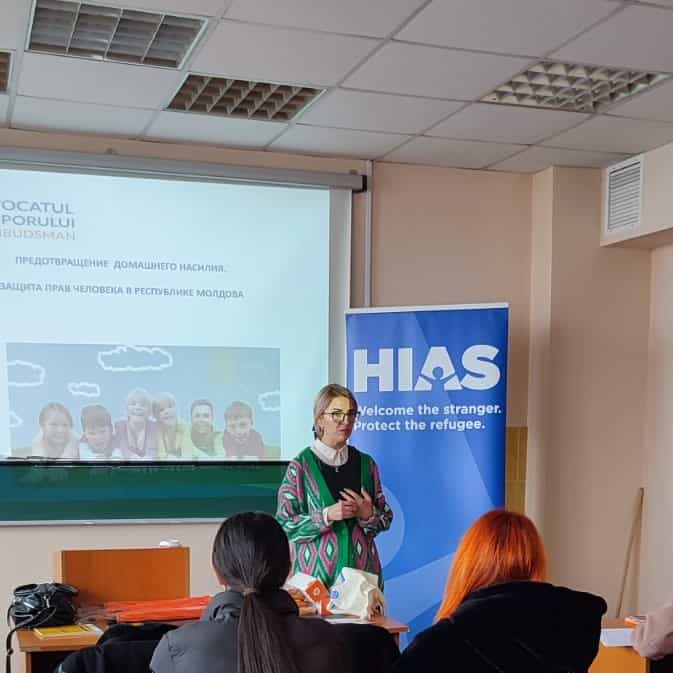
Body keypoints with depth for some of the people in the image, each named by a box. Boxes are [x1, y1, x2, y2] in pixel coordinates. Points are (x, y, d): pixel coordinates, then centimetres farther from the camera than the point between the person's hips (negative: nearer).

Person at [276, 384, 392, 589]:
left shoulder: (365, 463, 6)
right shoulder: (300, 466, -5)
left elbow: (386, 519, 10)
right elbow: (285, 525, -7)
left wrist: (369, 514, -11)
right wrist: (326, 515, -19)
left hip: (363, 570, 3)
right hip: (317, 573, -3)